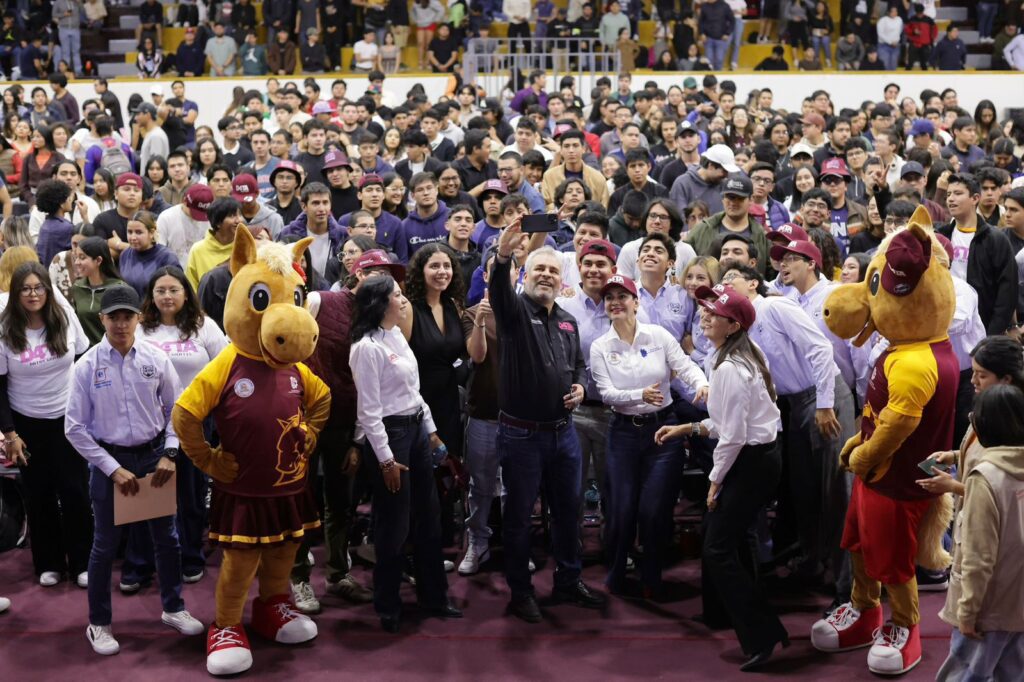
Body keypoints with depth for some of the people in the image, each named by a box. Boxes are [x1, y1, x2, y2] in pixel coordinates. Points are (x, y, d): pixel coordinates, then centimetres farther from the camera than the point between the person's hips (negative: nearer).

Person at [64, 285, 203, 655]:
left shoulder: (156, 359, -6)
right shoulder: (87, 366, -11)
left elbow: (176, 409, 4)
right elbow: (75, 427, -8)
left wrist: (169, 454, -7)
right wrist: (112, 468, -12)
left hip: (153, 455, 2)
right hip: (108, 460, -2)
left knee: (166, 537, 15)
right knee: (105, 545, 9)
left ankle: (173, 608, 35)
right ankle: (99, 624, 24)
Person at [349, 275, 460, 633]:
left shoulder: (397, 336, 8)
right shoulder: (367, 347, -18)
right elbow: (369, 410, -18)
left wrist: (431, 430, 16)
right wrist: (386, 459, -18)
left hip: (416, 428, 8)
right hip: (389, 432, -8)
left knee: (428, 514, 14)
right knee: (394, 522, 2)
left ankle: (433, 596, 26)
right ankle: (388, 606, 18)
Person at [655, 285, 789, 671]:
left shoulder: (728, 368, -22)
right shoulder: (740, 358, 10)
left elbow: (733, 435, -22)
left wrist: (716, 480, -12)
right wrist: (687, 429, 14)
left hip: (751, 463, -10)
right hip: (759, 457, 10)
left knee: (719, 549, -6)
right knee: (714, 531, 23)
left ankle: (763, 636, -8)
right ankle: (718, 610, 40)